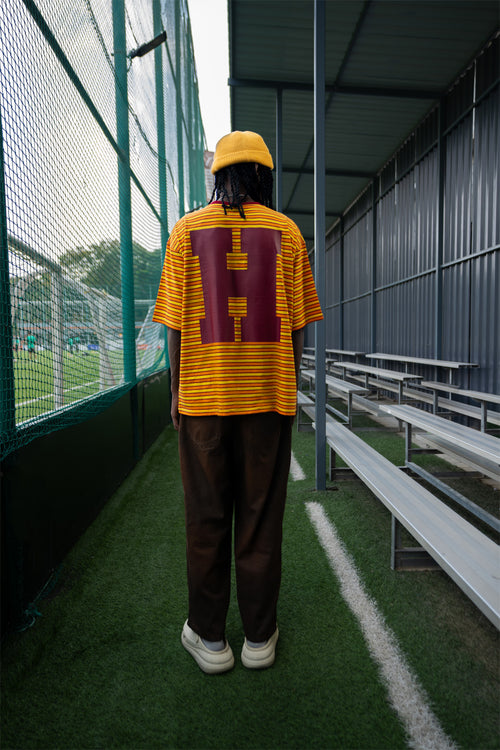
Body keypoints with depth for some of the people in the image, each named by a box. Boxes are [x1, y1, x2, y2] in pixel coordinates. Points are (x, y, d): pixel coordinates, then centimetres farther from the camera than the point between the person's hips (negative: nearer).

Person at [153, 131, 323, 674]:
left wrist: (176, 392, 9)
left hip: (202, 397, 0)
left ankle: (208, 638, 23)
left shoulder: (187, 231, 4)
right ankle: (259, 637, 23)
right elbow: (296, 324, 2)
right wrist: (289, 387, 12)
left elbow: (175, 323, 1)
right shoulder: (285, 231, 5)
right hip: (269, 396, 1)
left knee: (206, 519, 10)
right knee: (261, 517, 9)